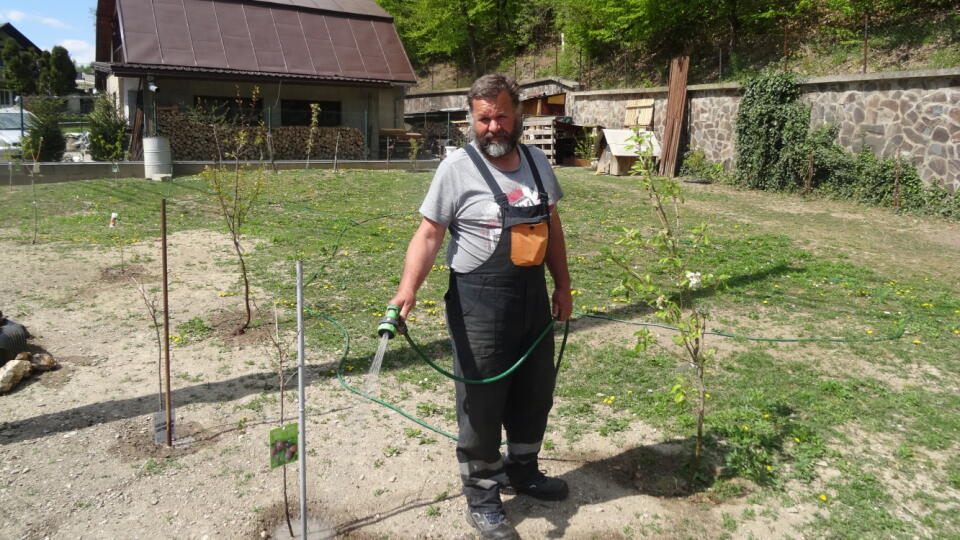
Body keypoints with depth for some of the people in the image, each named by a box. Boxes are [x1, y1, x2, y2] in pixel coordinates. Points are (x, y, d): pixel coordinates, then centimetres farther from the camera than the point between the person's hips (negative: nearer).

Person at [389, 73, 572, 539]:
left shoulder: (536, 161, 7)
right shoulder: (457, 167, -11)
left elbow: (551, 225, 15)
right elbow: (429, 234, -14)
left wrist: (562, 285, 14)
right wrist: (408, 288, -28)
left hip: (533, 294, 7)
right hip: (479, 300, -6)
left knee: (535, 392, 19)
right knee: (482, 401, 4)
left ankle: (522, 470, 41)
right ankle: (481, 497, 21)